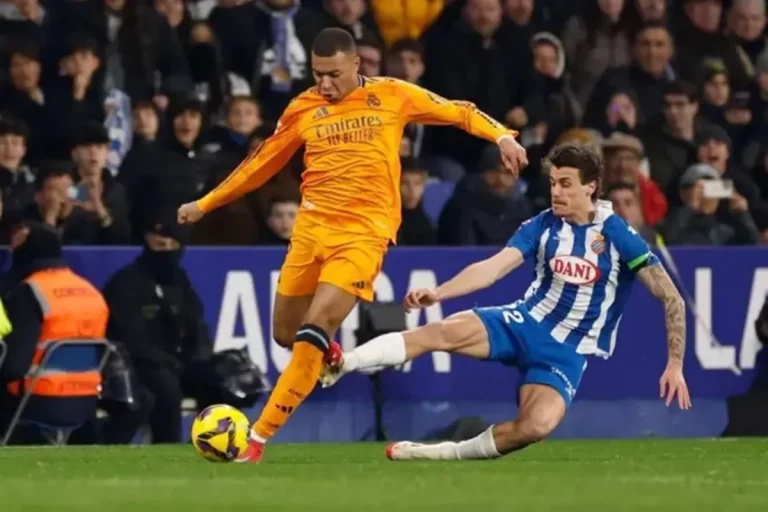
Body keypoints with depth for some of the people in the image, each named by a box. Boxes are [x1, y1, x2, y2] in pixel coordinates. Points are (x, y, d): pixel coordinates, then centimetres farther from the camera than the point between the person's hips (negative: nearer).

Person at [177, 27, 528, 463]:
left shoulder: (392, 95, 0)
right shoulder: (303, 110, 6)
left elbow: (458, 112, 7)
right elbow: (262, 163, 17)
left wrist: (502, 136, -8)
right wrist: (205, 204, 20)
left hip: (364, 233, -4)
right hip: (311, 228, 4)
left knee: (316, 328, -17)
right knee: (285, 333, 8)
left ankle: (260, 436, -16)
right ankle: (328, 355, 46)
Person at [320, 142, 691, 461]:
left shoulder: (618, 235, -10)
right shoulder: (543, 226, -1)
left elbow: (671, 298, -9)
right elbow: (494, 267, -11)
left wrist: (675, 364, -15)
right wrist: (436, 294, -26)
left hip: (566, 352, -3)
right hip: (527, 322, 3)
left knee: (538, 425, -32)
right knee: (446, 332, -25)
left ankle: (448, 453, -15)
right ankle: (340, 364, -30)